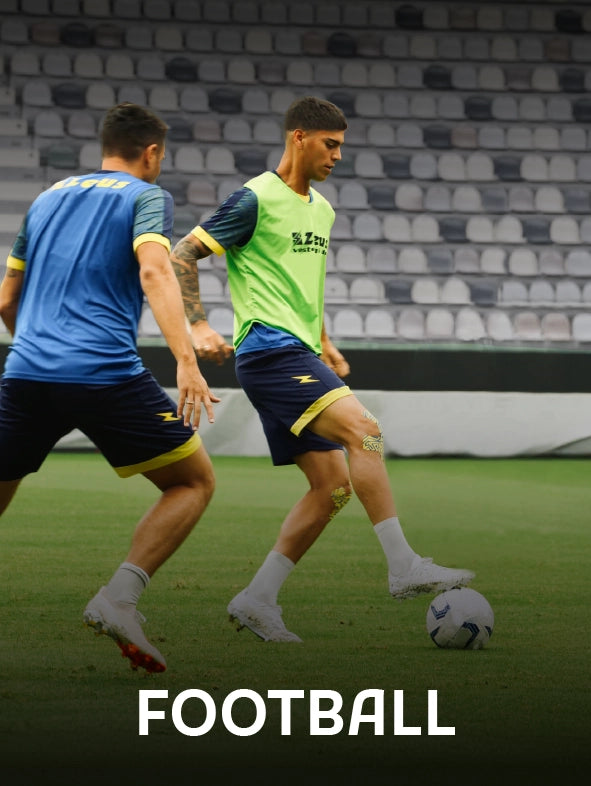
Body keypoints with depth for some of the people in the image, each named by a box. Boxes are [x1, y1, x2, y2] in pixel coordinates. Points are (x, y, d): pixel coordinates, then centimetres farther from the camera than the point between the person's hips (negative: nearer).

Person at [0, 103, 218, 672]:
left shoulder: (47, 199, 24)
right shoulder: (145, 197, 7)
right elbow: (154, 271, -13)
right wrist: (186, 361, -23)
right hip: (106, 374, -5)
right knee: (195, 481, 9)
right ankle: (120, 597, -8)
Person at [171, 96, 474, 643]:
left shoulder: (321, 210, 20)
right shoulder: (256, 199, -5)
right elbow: (182, 256, -6)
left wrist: (324, 342, 22)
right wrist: (199, 326, -18)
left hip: (299, 355, 9)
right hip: (268, 347, -9)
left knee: (334, 485, 2)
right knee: (363, 428, -23)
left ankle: (257, 601, 6)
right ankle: (404, 567, -26)